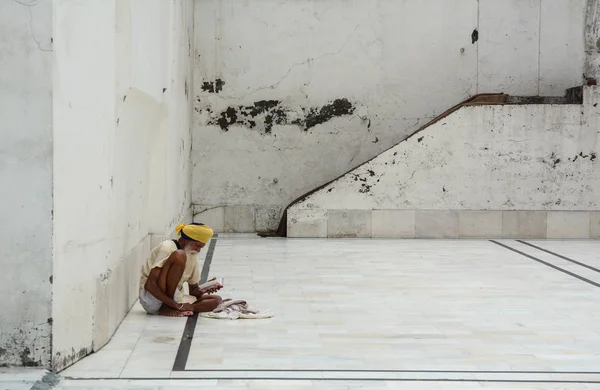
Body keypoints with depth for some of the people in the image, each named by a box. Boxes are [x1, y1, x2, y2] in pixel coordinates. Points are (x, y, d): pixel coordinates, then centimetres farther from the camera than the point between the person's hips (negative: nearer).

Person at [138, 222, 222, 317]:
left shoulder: (192, 255, 9)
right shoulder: (167, 248, -15)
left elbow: (193, 290, 15)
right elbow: (150, 285, -24)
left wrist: (204, 290, -10)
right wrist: (177, 305, -26)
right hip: (150, 298, -8)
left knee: (216, 300, -6)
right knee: (179, 256, -26)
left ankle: (165, 309, -16)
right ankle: (168, 308, -21)